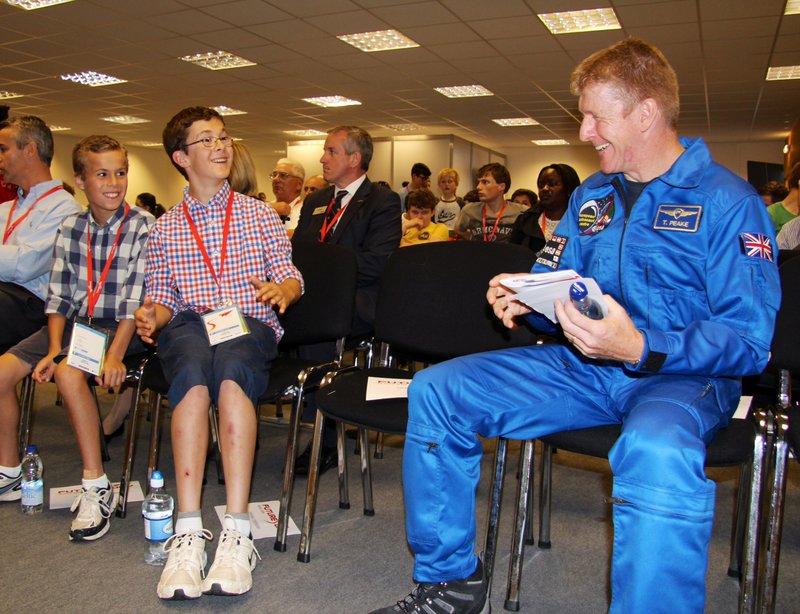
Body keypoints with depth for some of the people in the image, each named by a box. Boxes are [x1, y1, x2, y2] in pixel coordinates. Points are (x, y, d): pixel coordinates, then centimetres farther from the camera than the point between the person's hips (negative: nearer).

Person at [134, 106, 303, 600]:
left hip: (250, 324, -1)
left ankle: (237, 531, -41)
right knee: (194, 370, -36)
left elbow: (291, 278, 10)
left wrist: (281, 290, -14)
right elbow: (161, 295, 16)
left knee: (231, 368, -37)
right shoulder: (164, 229, 18)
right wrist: (152, 316, -8)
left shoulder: (261, 215, 15)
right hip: (188, 325, 1)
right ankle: (189, 530, -38)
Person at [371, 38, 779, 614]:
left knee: (657, 450, -43)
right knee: (434, 390, -7)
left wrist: (641, 348, -30)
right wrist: (521, 297, -7)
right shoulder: (591, 195, 15)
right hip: (582, 366, 6)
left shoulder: (727, 199, -6)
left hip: (682, 375, -6)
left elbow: (750, 338, -14)